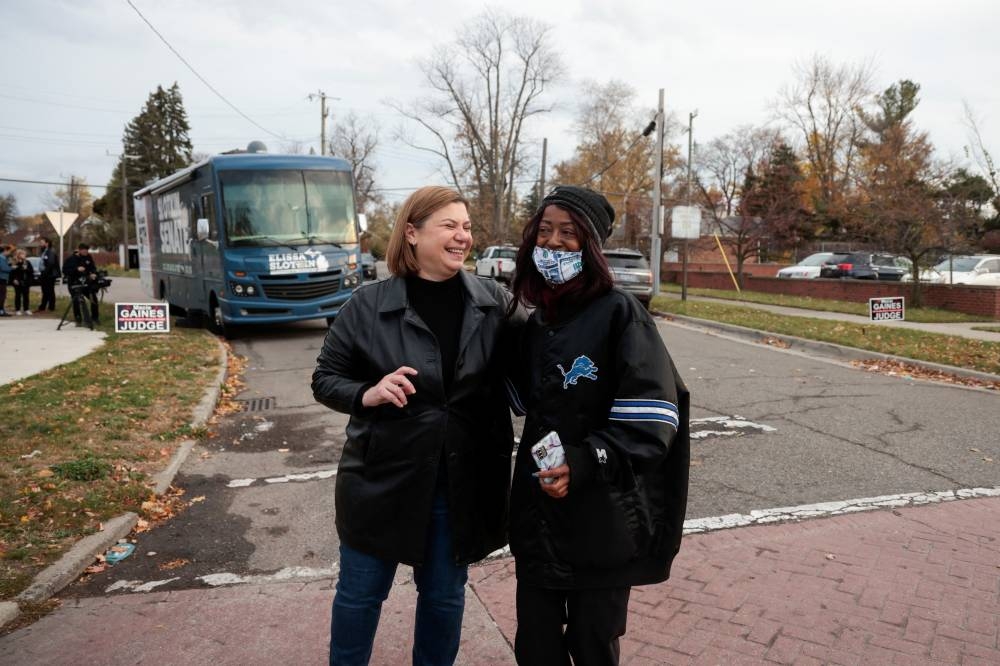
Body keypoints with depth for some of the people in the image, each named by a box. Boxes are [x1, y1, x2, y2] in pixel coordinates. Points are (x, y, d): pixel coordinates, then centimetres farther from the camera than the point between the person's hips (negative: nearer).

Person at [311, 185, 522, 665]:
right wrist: (367, 394, -19)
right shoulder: (369, 305, -7)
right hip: (382, 479, -1)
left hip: (463, 485, 1)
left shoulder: (494, 303, -4)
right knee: (360, 593, 17)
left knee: (445, 595, 19)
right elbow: (325, 379, -1)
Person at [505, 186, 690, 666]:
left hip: (601, 519, -5)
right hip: (537, 512, 6)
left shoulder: (619, 313, -12)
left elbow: (653, 419, -18)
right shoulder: (536, 324, 8)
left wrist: (584, 463, -26)